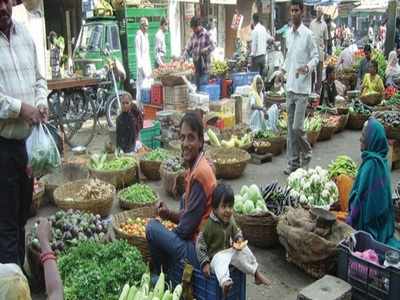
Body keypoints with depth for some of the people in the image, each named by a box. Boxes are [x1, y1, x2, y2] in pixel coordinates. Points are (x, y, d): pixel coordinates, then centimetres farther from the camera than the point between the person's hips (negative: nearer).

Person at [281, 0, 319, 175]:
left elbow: (316, 57, -6)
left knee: (297, 127, -9)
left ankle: (306, 154, 17)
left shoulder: (308, 34, -9)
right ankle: (293, 162, 17)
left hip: (302, 88, -7)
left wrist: (307, 67, -24)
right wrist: (282, 71, 16)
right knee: (290, 127, 8)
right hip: (290, 86, 7)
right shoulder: (289, 34, 12)